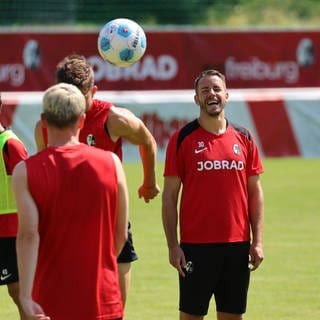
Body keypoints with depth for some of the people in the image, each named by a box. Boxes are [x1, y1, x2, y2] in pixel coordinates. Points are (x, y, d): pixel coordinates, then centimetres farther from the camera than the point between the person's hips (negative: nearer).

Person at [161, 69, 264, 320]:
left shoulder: (243, 138, 8)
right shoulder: (182, 139, 0)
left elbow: (255, 191, 10)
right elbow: (170, 195, -1)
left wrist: (258, 241, 3)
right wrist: (173, 245, -8)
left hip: (237, 244, 3)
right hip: (196, 245, -3)